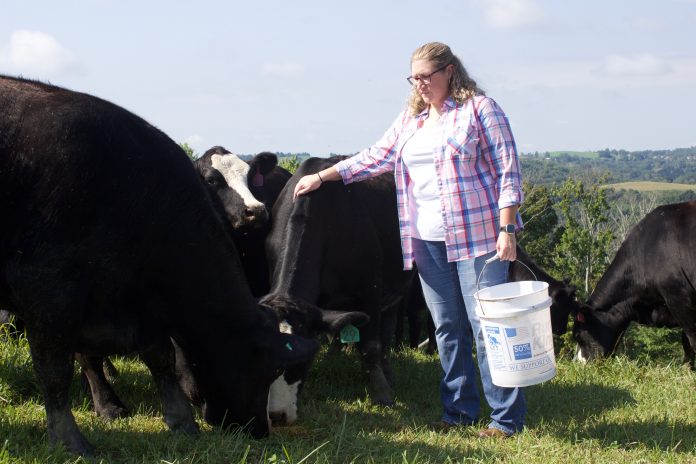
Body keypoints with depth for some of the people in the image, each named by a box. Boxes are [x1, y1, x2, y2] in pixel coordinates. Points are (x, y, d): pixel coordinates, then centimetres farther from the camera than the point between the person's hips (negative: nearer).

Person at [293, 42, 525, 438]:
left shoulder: (480, 109, -5)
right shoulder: (410, 120, 15)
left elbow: (508, 172, -8)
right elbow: (376, 157, 20)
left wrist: (506, 231, -14)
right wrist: (322, 177, 16)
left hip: (478, 236, -6)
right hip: (428, 240, 6)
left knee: (487, 326, -6)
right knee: (448, 327, 10)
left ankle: (508, 419, 1)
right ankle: (459, 411, 19)